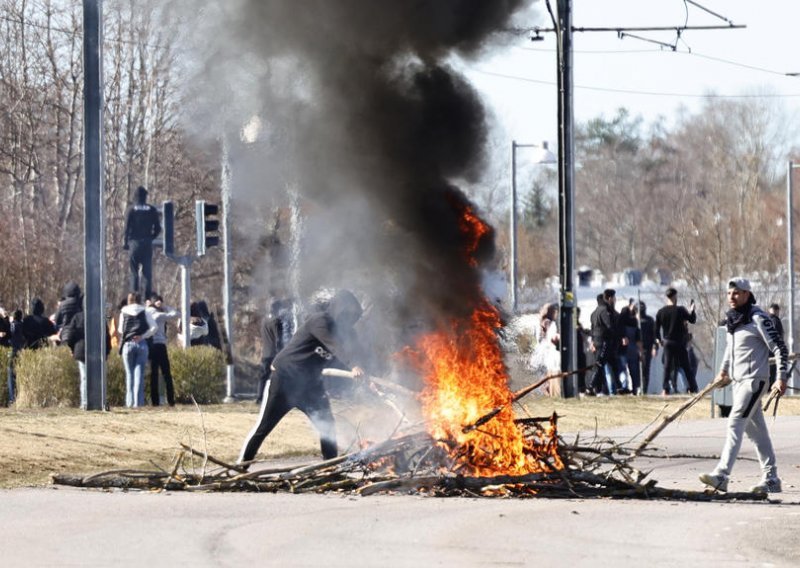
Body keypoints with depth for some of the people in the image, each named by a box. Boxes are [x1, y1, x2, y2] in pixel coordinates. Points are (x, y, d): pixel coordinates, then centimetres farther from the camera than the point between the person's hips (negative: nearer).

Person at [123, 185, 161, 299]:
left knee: (134, 270, 3)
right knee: (147, 271, 4)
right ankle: (148, 296, -1)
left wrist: (126, 242, 2)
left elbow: (127, 227, -6)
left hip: (134, 243, -2)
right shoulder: (152, 210, 3)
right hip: (147, 243, 2)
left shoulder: (132, 210, -4)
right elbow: (157, 228, 3)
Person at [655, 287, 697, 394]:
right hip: (679, 343, -2)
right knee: (685, 366, 3)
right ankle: (692, 388, 2)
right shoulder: (680, 310, -10)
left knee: (667, 366, 7)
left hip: (667, 342, 2)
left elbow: (656, 327, 4)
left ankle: (666, 388, 0)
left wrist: (658, 339, 18)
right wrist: (691, 310, 15)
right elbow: (692, 320, -2)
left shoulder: (660, 312, 0)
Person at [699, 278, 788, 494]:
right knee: (756, 430, 11)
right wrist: (724, 369, 24)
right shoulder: (731, 318, 11)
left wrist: (781, 377, -17)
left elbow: (779, 348, -13)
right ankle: (771, 479, 16)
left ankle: (721, 476, -24)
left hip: (754, 379, -9)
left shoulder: (758, 318, -13)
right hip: (738, 380, 9)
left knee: (735, 424, -17)